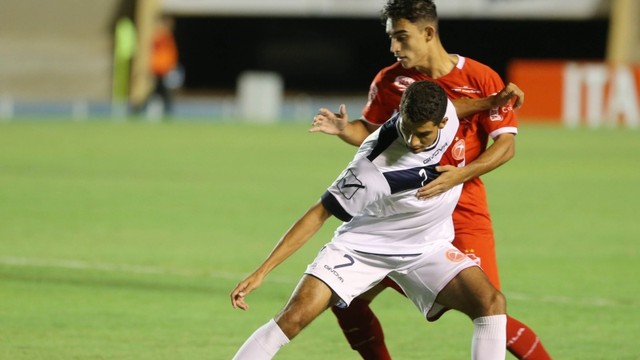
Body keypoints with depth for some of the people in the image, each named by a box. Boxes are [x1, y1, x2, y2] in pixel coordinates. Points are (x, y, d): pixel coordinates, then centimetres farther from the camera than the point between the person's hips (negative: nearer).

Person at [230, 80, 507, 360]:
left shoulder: (448, 113, -19)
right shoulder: (375, 166, -31)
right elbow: (319, 214, -21)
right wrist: (261, 272, -22)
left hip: (427, 248, 5)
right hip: (362, 245, -4)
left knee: (491, 302, -17)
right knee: (295, 316, -20)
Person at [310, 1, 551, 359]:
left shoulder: (480, 79, -10)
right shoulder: (390, 81, 1)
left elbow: (506, 145, -8)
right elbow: (373, 131, 14)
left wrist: (459, 175, -21)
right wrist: (345, 130, -8)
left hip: (463, 212, -4)